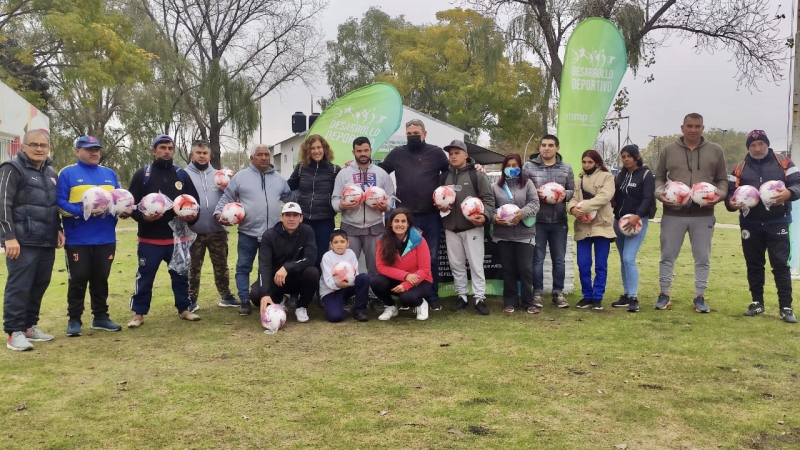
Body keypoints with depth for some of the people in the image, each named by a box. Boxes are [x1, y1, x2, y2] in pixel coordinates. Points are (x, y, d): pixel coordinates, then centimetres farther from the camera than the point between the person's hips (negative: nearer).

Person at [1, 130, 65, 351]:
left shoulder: (51, 173, 18)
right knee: (19, 287, -6)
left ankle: (29, 326, 21)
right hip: (23, 241, -7)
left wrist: (58, 229, 16)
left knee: (39, 285, 10)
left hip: (46, 241, 7)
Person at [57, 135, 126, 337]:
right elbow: (60, 203, -9)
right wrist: (82, 211, -23)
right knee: (78, 280, 1)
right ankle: (74, 320, 11)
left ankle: (101, 316, 22)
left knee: (101, 279, 12)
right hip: (77, 239, -4)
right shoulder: (67, 173, -1)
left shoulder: (110, 174, 15)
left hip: (106, 238, 4)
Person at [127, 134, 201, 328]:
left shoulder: (182, 175, 9)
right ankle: (139, 313, 16)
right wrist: (142, 217, -21)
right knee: (145, 276, 4)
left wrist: (192, 217, -9)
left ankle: (184, 309, 24)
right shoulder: (142, 175, 0)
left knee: (180, 275, 11)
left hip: (177, 237, 3)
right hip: (150, 238, -2)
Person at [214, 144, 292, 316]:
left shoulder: (279, 179, 10)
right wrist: (219, 213, -12)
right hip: (248, 232, -2)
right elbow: (226, 198, 1)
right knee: (243, 267, 4)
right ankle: (244, 301, 14)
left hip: (273, 233, 3)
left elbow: (290, 198, 19)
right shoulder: (240, 177, -1)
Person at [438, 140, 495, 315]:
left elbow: (488, 198, -6)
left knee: (476, 264, -2)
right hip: (450, 228, 5)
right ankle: (461, 296, 21)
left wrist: (485, 216, -21)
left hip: (472, 227, -5)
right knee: (456, 265, 10)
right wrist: (439, 206, -2)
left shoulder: (477, 175, -4)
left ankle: (480, 298, 4)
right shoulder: (445, 176, 10)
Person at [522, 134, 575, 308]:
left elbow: (573, 191, 10)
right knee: (537, 258, 4)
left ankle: (558, 293, 20)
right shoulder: (528, 167, 0)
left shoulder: (566, 168, 8)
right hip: (537, 220, -2)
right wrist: (536, 193, -16)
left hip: (559, 221, 3)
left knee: (559, 259, 9)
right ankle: (537, 292, 14)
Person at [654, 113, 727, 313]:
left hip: (703, 215, 1)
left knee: (703, 258, 7)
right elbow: (659, 177, 9)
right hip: (673, 213, 0)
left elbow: (722, 179, 10)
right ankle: (664, 294, 17)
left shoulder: (715, 151, 7)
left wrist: (720, 195, -9)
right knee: (668, 256, 5)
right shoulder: (668, 150, 5)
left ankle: (699, 297, 19)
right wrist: (660, 193, -10)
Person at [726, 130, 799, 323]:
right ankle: (757, 303, 21)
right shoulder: (740, 168, 6)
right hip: (750, 224, 2)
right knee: (754, 264, 9)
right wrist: (731, 202, -19)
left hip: (778, 223, -2)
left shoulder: (783, 162, 2)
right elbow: (730, 191, 3)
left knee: (780, 264, -3)